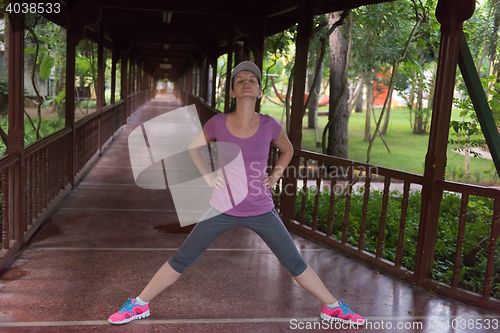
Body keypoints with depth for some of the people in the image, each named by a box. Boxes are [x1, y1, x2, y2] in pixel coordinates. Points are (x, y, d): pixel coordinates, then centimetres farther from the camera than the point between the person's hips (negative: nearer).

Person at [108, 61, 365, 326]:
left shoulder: (269, 124, -11)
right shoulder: (218, 123, -12)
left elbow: (287, 149, 12)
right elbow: (194, 147, 8)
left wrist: (274, 176, -1)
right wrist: (208, 176, -5)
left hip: (261, 212, 1)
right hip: (223, 209, 0)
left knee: (295, 264, 8)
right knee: (180, 261, 4)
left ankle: (333, 308, 29)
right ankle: (139, 306, 23)